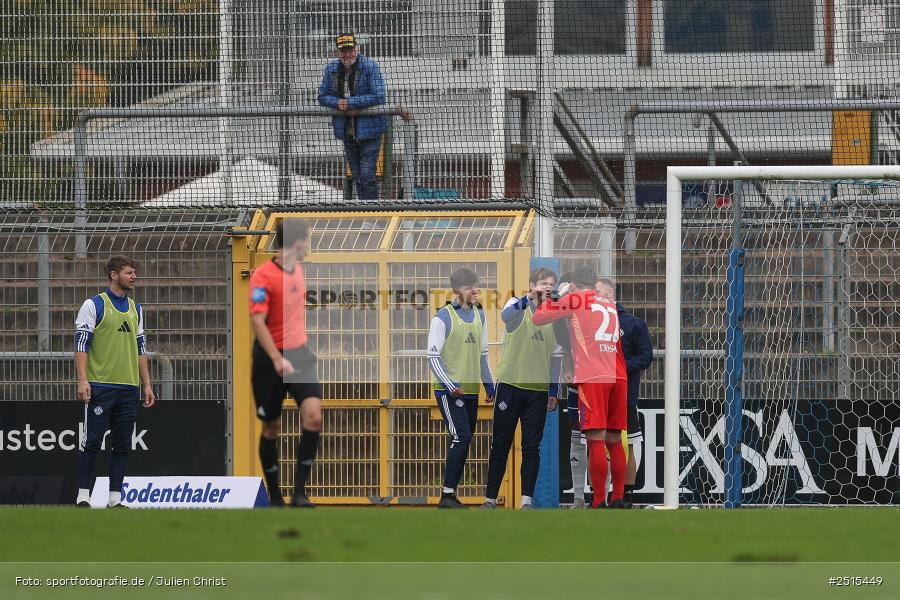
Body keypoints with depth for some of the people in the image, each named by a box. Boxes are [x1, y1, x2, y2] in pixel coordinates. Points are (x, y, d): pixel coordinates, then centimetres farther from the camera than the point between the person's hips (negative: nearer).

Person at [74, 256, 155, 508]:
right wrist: (82, 380, -15)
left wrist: (146, 384, 15)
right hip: (100, 387, -6)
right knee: (92, 441, -6)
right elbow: (81, 344, -6)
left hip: (129, 389, 6)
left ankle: (115, 498, 9)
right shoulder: (94, 305, -2)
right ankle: (83, 496, -1)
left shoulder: (135, 309, 16)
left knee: (122, 444, 5)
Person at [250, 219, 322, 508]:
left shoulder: (297, 270, 9)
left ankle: (299, 492, -13)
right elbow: (257, 321, -21)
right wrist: (277, 359, -29)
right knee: (271, 426, 5)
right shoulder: (263, 275, -14)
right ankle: (274, 495, 18)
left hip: (299, 353, 5)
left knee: (313, 414, -14)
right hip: (270, 358, -5)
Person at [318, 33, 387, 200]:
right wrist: (338, 103, -13)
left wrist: (349, 102, -19)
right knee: (357, 175, 10)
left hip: (369, 128, -6)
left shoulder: (370, 67, -12)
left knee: (367, 173, -12)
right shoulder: (331, 69, 4)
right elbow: (322, 96, 9)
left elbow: (379, 97, -19)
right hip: (347, 130, 6)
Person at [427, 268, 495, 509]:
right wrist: (449, 385, -19)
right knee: (461, 437, -17)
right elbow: (433, 356, -11)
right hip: (449, 390, -7)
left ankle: (450, 495, 13)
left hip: (471, 391, 7)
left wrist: (489, 384, 17)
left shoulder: (479, 316, 12)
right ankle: (447, 496, -14)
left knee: (463, 442, 6)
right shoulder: (443, 318, -9)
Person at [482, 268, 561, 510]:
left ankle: (527, 499, 1)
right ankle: (490, 498, 9)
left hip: (538, 390, 3)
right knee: (500, 445, 3)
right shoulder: (518, 305, -4)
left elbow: (556, 356, 12)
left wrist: (553, 391, 9)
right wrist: (529, 298, -48)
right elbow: (507, 315, -30)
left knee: (532, 447, 0)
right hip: (511, 384, -3)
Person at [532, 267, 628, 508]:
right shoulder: (610, 304, 21)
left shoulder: (574, 300, 4)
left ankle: (599, 502, -14)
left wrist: (557, 297, 24)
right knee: (614, 440, 10)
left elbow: (538, 318, 9)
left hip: (592, 378, -6)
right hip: (617, 377, 6)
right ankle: (618, 499, 8)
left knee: (596, 440, -9)